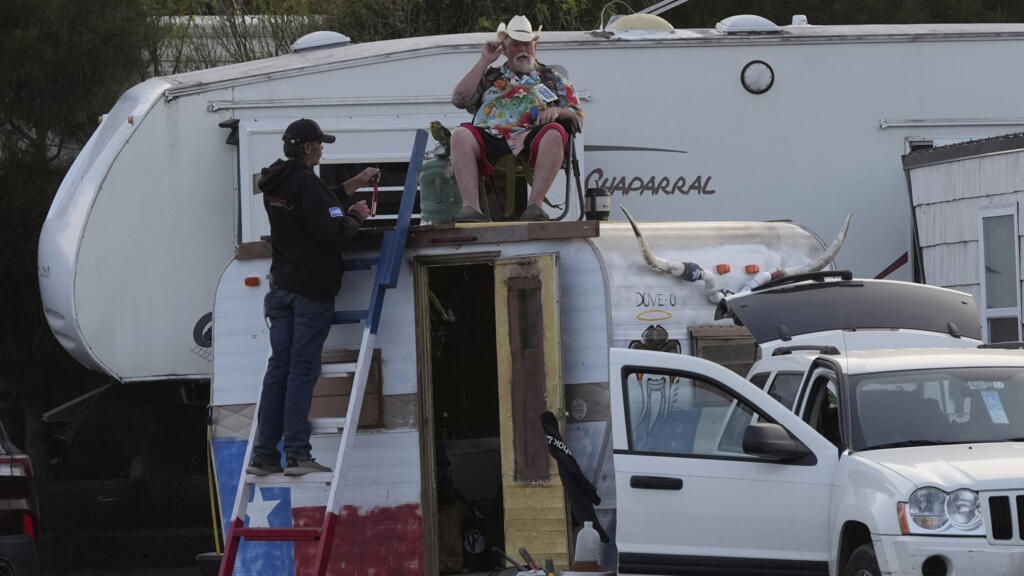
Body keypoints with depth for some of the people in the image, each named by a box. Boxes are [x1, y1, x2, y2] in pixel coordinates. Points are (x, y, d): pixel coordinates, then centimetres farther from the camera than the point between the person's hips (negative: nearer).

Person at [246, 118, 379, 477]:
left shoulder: (274, 184, 12)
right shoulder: (305, 181, -15)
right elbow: (330, 232, -20)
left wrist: (348, 189, 25)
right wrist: (355, 216, -1)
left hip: (281, 286, 8)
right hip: (311, 289, -8)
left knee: (278, 367, 6)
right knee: (302, 369, -7)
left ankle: (264, 454, 3)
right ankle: (297, 454, -10)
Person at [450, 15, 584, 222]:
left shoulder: (553, 78, 29)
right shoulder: (490, 77, 29)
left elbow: (578, 117, 22)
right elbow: (459, 100, 14)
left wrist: (557, 111, -2)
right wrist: (484, 61, 16)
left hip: (532, 137, -1)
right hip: (491, 138, 1)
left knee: (554, 133, -36)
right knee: (460, 135, -31)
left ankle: (534, 205, -41)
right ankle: (471, 207, -41)